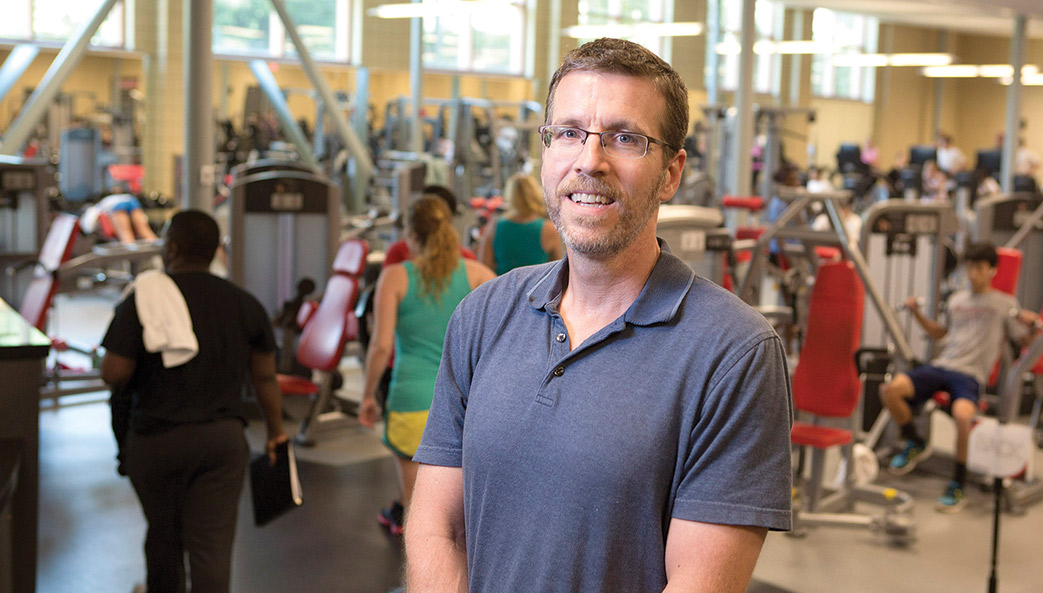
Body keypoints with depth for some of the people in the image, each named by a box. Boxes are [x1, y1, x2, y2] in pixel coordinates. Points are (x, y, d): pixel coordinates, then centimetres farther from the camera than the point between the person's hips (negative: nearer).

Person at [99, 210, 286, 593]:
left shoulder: (144, 299, -11)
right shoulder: (244, 304, 0)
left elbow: (113, 373, -15)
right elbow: (265, 377, 4)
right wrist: (276, 432, 16)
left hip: (156, 440, -1)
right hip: (223, 439, 2)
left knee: (163, 534, 20)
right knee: (212, 547, 1)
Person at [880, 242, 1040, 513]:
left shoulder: (1005, 304, 9)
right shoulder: (957, 300, 21)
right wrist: (918, 314, 23)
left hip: (971, 374, -4)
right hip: (941, 366, 4)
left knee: (962, 414, -38)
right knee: (890, 389, -23)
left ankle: (958, 486, -19)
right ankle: (915, 444, 6)